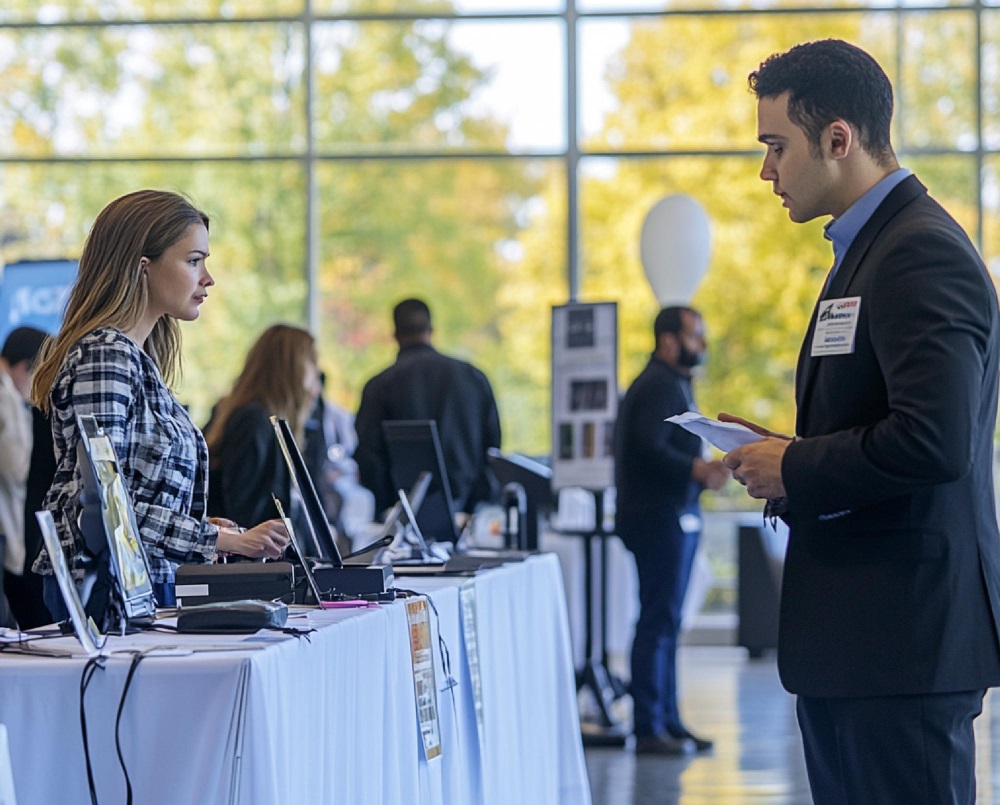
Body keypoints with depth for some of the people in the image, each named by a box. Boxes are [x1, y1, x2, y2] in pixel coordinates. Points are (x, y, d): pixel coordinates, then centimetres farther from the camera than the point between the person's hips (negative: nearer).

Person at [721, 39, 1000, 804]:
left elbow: (933, 440, -26)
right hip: (851, 634, 11)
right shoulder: (868, 248, 18)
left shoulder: (923, 253, -15)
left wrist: (794, 470, -13)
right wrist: (790, 454, 8)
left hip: (905, 635, -11)